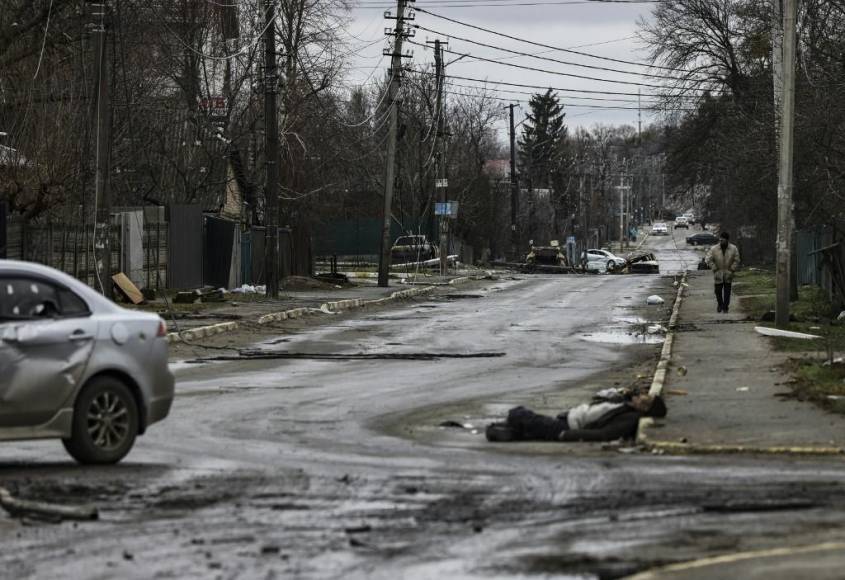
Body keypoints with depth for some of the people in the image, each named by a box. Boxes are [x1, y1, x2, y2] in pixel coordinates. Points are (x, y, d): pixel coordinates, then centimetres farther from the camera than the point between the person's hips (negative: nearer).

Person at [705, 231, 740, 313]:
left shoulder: (733, 249, -6)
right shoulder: (713, 249, -9)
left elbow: (736, 260, 0)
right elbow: (709, 260, -6)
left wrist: (732, 270, -8)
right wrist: (715, 269, -10)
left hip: (728, 275, 0)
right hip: (718, 274, 0)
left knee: (727, 291, 2)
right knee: (718, 291, 5)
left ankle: (725, 307, 14)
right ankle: (720, 304, 30)